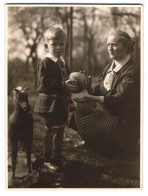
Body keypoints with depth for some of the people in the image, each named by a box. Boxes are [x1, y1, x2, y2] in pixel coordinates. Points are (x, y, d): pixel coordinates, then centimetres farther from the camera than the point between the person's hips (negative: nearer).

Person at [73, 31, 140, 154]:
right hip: (107, 114, 9)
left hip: (123, 123, -9)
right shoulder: (110, 67, 11)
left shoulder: (133, 72, -18)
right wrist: (89, 87, -17)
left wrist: (92, 98, -37)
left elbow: (119, 99, -28)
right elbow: (99, 91, 7)